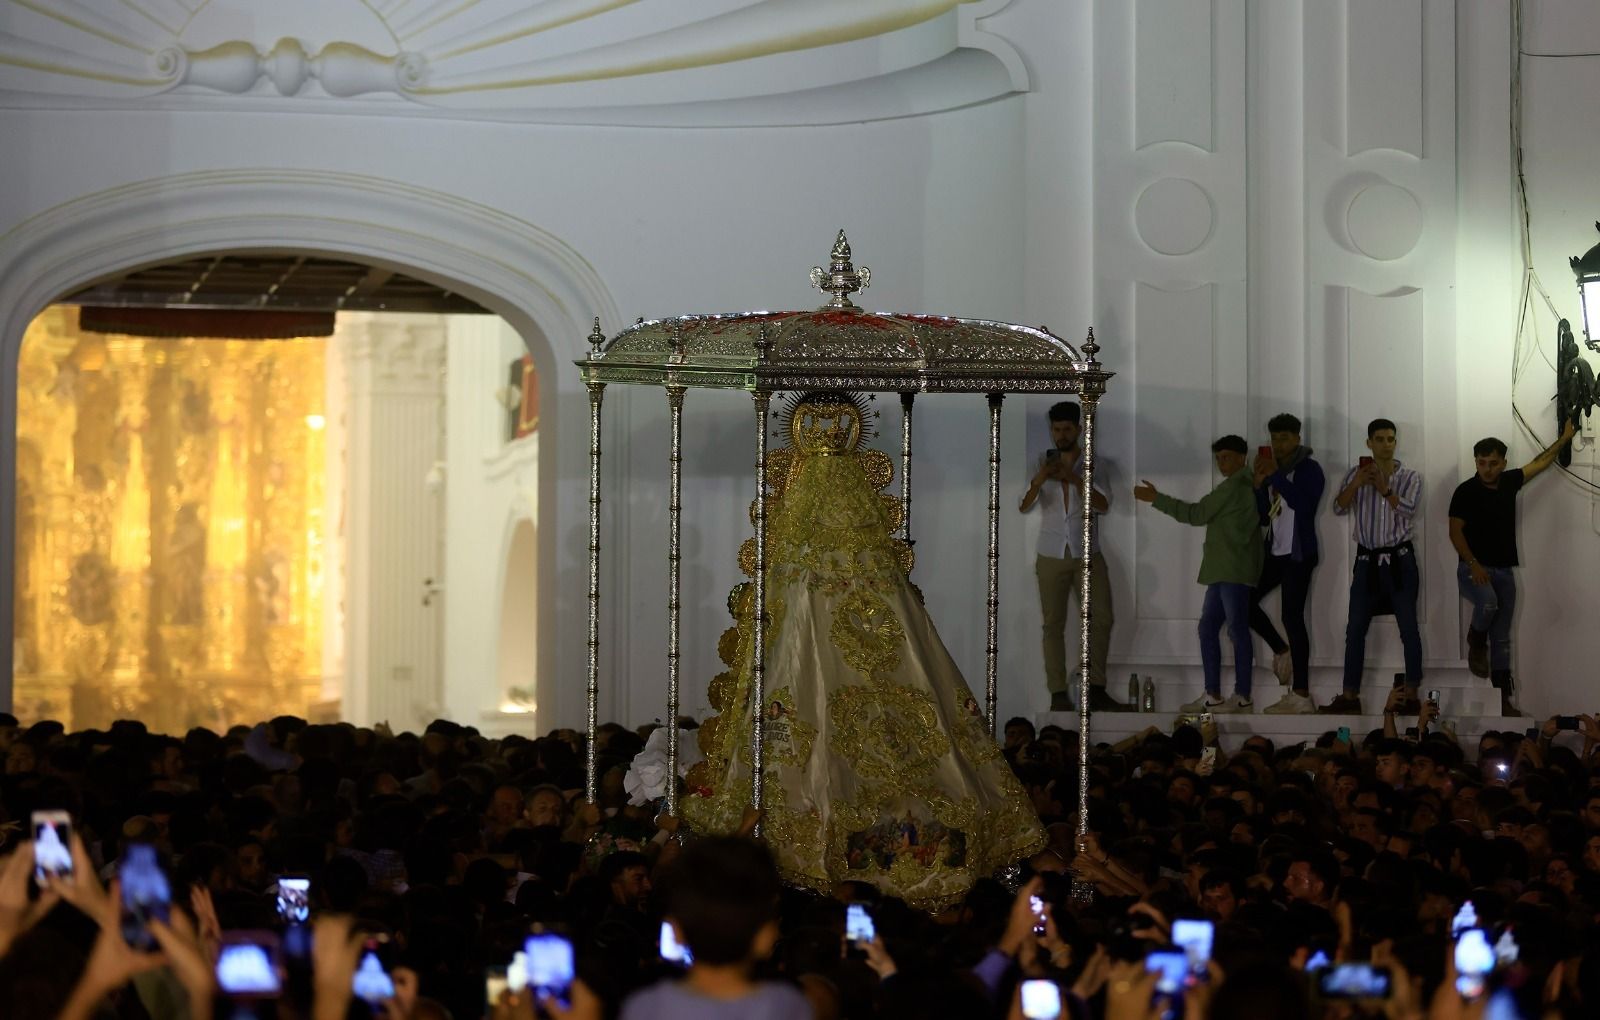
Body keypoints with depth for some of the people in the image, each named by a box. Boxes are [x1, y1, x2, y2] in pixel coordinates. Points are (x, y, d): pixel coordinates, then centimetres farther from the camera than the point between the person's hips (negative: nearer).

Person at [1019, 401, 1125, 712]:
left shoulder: (1094, 465, 1)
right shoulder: (1042, 464, 2)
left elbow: (1103, 505, -12)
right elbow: (1023, 506, -8)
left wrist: (1073, 478, -25)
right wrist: (1039, 479, -28)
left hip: (1088, 556, 1)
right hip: (1052, 557, -1)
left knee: (1101, 619, -2)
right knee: (1054, 625, -2)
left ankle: (1096, 690, 6)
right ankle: (1058, 695, -2)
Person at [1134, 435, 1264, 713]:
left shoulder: (1235, 485, -9)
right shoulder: (1244, 486, 23)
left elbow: (1198, 513, -11)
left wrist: (1157, 499, -8)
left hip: (1234, 570, -11)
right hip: (1225, 569, 11)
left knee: (1237, 629, -9)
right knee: (1208, 627, 9)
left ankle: (1242, 696, -9)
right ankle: (1213, 695, 7)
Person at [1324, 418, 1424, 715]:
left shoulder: (1410, 477, 0)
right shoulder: (1355, 474, 4)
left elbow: (1409, 510, -14)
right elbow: (1339, 508, -6)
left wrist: (1384, 487, -25)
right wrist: (1357, 483, -20)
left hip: (1399, 559, -2)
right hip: (1367, 559, 2)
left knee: (1408, 627, -3)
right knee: (1355, 628, 1)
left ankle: (1411, 695, 2)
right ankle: (1350, 696, 5)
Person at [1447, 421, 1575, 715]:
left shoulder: (1509, 482, 6)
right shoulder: (1466, 491, -8)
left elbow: (1539, 463, 20)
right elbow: (1455, 531, -10)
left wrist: (1564, 439, 22)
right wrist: (1473, 564, -20)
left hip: (1504, 570, 5)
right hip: (1474, 568, -5)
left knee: (1502, 637, 5)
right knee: (1488, 602, -35)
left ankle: (1505, 698, 6)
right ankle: (1476, 642, -3)